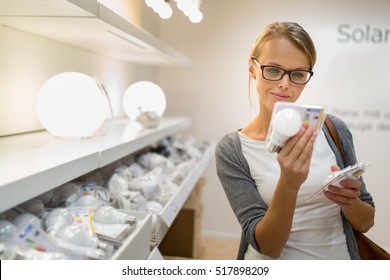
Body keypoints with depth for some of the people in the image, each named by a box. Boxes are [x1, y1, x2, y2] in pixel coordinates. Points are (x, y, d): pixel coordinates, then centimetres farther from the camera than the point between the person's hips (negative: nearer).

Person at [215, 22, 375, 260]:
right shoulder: (232, 151, -10)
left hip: (338, 256, 3)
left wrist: (349, 201, -16)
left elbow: (366, 222, 4)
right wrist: (289, 185, -28)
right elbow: (267, 247, -14)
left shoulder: (332, 129, -5)